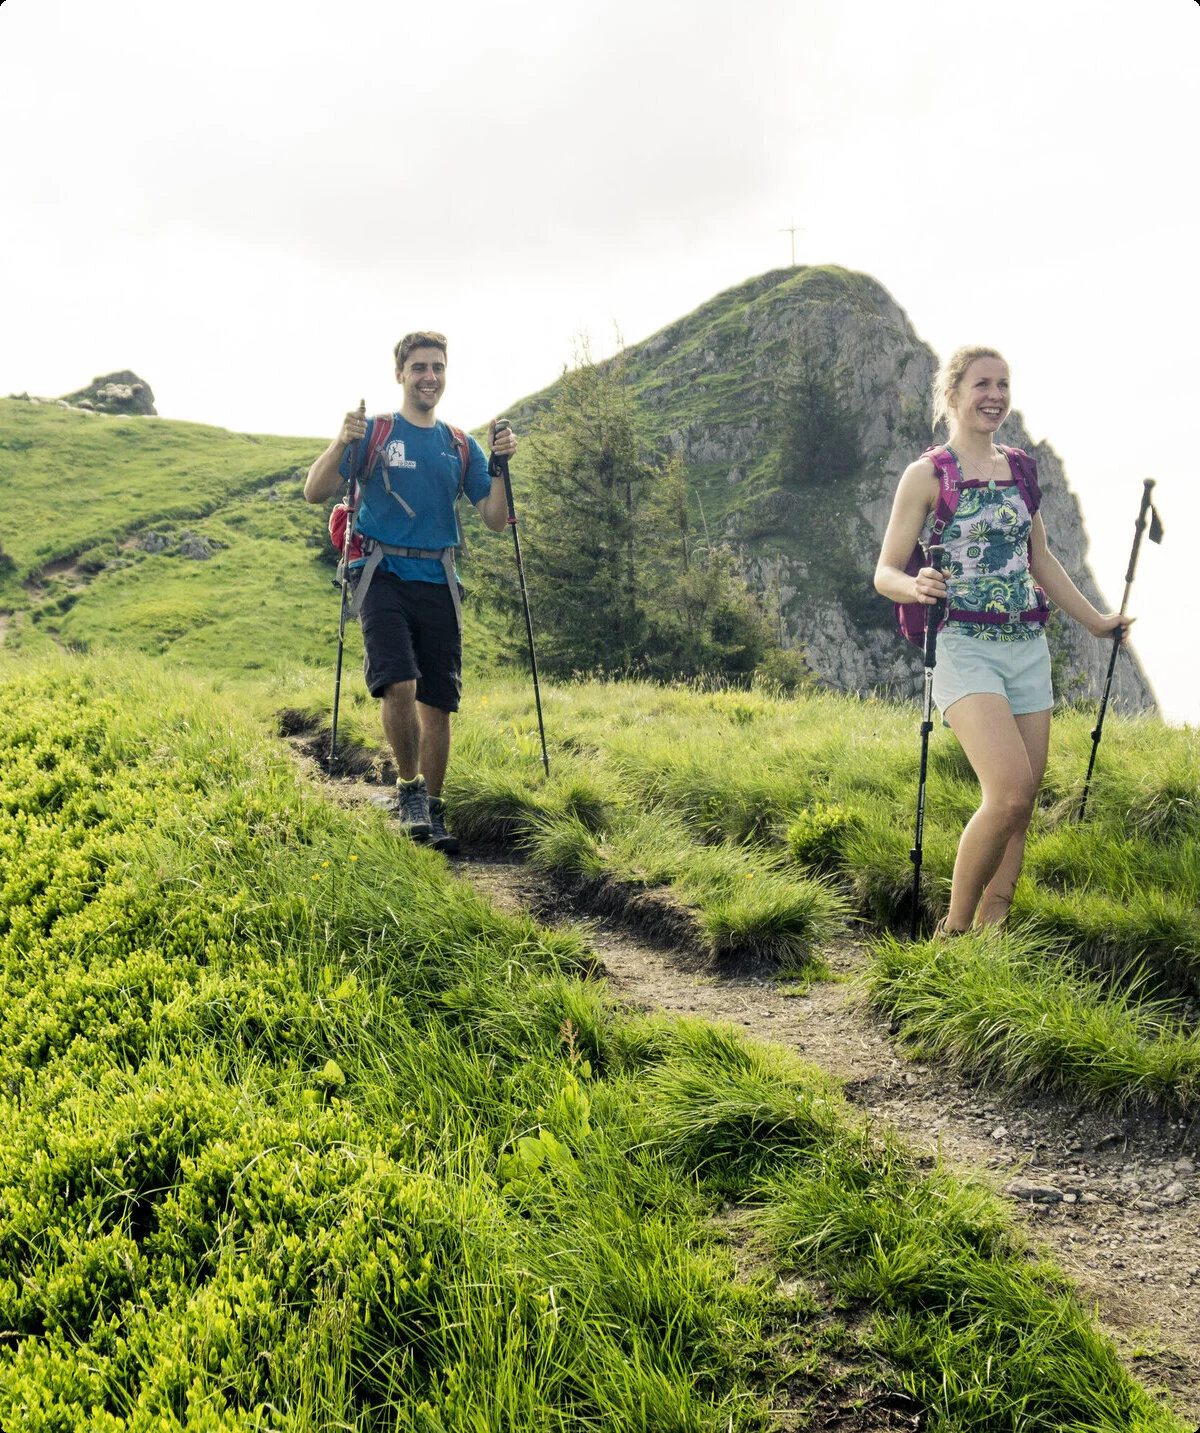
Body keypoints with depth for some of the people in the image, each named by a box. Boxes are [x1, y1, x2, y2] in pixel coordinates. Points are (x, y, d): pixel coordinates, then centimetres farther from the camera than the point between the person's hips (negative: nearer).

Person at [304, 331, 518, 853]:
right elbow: (315, 493, -3)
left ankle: (432, 813, 14)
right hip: (386, 575, -3)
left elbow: (495, 520, 8)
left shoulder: (461, 447, 14)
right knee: (399, 685, -22)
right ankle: (409, 787, -2)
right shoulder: (373, 433, 4)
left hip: (437, 582, 3)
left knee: (438, 703, 3)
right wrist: (341, 443, -19)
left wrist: (500, 466, -7)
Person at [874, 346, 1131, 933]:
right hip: (965, 647, -6)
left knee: (1020, 804, 1)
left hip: (1028, 647, 6)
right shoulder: (927, 474, -2)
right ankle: (955, 928, -4)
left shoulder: (1020, 470, 14)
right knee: (1010, 792, -21)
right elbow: (885, 573, -4)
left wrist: (1094, 620, 25)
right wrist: (917, 586, -26)